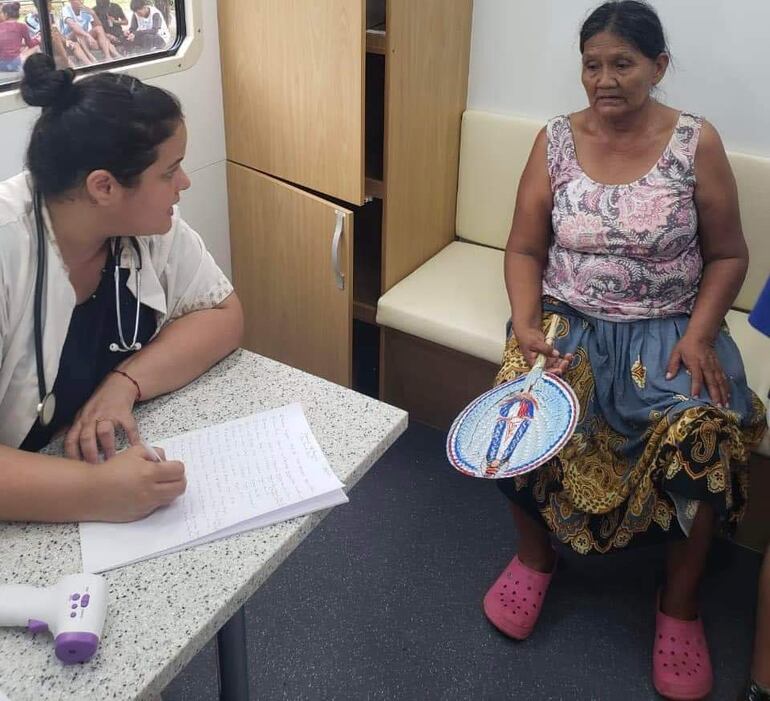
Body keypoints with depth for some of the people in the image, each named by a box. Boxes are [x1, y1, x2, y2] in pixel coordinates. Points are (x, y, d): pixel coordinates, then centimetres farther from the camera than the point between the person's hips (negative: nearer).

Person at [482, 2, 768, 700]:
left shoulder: (697, 142, -2)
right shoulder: (555, 140, 2)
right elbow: (525, 250, 3)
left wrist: (699, 334, -13)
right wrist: (526, 328, -14)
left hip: (668, 326, -1)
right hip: (567, 318, 1)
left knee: (705, 432, -28)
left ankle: (680, 601, 1)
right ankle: (534, 555, 4)